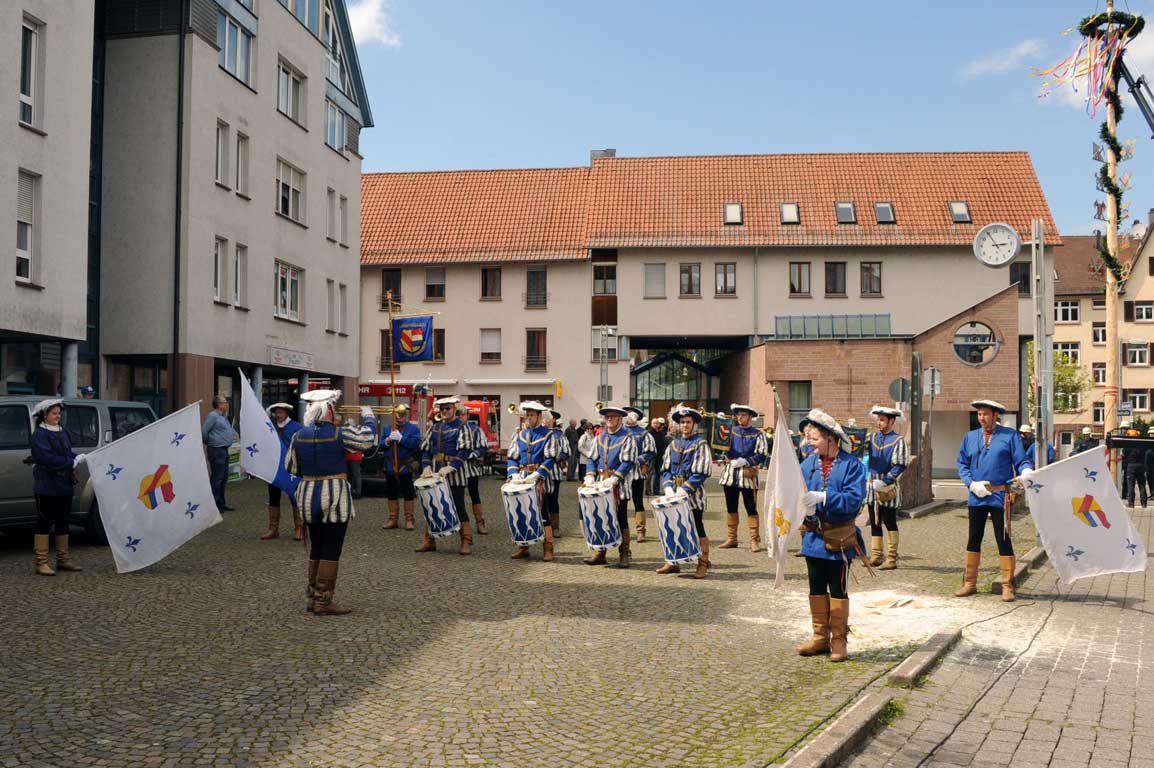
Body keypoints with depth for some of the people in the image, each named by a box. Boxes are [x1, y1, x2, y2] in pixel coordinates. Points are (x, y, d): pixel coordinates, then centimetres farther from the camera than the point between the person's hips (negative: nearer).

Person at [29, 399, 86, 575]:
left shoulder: (63, 432, 13)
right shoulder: (39, 434, -10)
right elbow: (47, 458, -20)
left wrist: (79, 457, -4)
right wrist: (72, 462, -23)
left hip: (64, 485, 7)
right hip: (46, 486, -7)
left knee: (62, 522, 13)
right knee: (44, 523, -3)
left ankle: (63, 559, 21)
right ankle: (41, 563, 1)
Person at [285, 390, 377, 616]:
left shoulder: (299, 436, 2)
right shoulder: (340, 434, -14)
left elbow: (291, 467, 8)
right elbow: (368, 438, -8)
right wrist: (368, 416, 8)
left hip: (308, 497, 6)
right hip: (334, 497, -6)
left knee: (316, 548, 17)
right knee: (331, 551, 0)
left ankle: (312, 597, 23)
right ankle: (323, 601, 1)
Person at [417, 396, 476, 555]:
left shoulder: (461, 427, -2)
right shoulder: (434, 427, 14)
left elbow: (465, 451, -13)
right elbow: (425, 449, 13)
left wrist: (450, 467, -23)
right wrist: (426, 466, -4)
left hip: (455, 476, -5)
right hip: (435, 474, 5)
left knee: (459, 508, -3)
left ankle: (466, 543, 3)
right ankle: (429, 541, 18)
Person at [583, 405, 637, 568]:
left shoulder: (627, 437, -4)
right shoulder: (600, 437, 13)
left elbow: (628, 462, -12)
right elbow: (592, 459, 13)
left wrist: (614, 478, -21)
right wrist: (590, 475, -4)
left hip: (619, 486, -5)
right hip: (601, 484, 5)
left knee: (621, 520, 0)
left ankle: (624, 554, 7)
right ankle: (600, 553, 15)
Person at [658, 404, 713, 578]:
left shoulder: (700, 444, -5)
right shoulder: (673, 444, 12)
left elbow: (700, 473, -11)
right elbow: (666, 469, 9)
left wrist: (684, 489, -18)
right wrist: (668, 487, -7)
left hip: (693, 495, -5)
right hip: (674, 495, 5)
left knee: (698, 530, -1)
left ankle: (703, 564, 8)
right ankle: (673, 562, 18)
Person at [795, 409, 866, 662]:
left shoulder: (851, 465, -11)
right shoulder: (808, 463, 2)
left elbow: (854, 498, -20)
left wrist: (823, 497, -28)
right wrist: (803, 505, -21)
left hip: (839, 538, -4)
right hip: (813, 535, 5)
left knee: (838, 589, 6)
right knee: (817, 588, 13)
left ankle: (839, 640, 16)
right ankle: (820, 637, 24)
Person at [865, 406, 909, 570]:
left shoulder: (898, 441, -7)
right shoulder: (872, 438, 10)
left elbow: (900, 466, -12)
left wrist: (884, 481, -19)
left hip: (889, 488, -6)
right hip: (872, 486, 6)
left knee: (890, 523, 0)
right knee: (874, 522, 11)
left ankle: (892, 558, 6)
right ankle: (876, 556, 19)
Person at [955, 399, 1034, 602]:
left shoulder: (1009, 436, 2)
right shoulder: (970, 437, 11)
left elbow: (1021, 461, -2)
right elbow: (962, 464, 11)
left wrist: (1026, 472, -25)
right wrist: (972, 484, -5)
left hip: (1000, 496, -3)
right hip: (977, 496, 3)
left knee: (1003, 539, 0)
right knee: (974, 539, 9)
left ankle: (1007, 586, 8)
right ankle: (970, 583, 18)